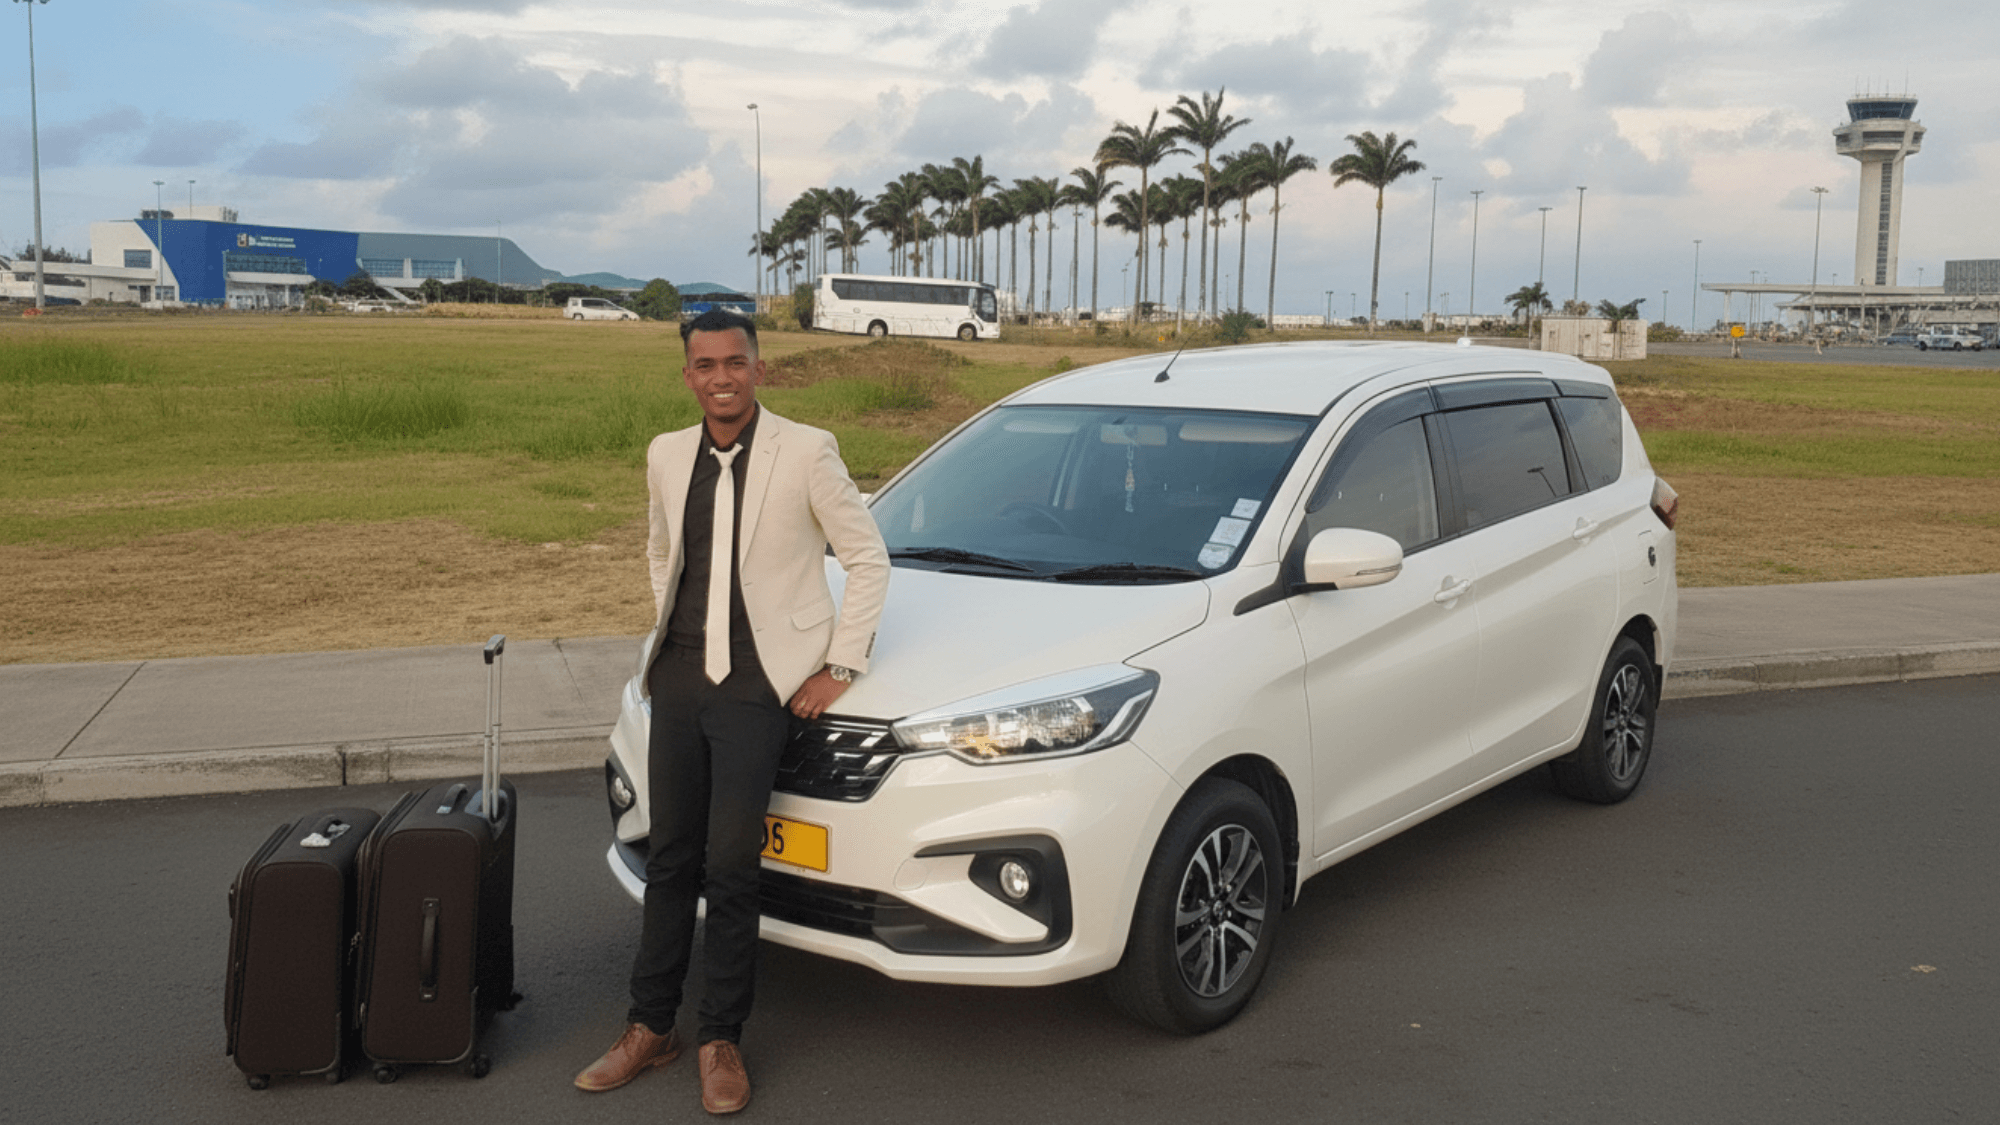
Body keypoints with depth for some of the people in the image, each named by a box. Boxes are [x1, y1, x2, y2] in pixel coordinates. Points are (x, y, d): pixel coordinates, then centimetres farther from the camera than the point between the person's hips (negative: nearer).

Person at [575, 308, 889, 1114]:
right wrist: (669, 633, 15)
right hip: (679, 680, 5)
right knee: (670, 860, 12)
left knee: (730, 868, -4)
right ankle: (650, 1028, 23)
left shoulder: (806, 452, -8)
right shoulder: (667, 456, 7)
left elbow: (868, 558, -3)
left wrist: (840, 666, -6)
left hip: (756, 686, -5)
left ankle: (721, 1041, 12)